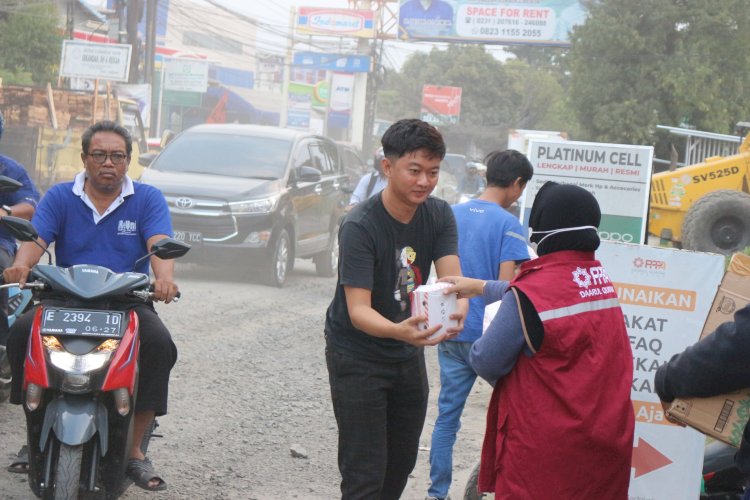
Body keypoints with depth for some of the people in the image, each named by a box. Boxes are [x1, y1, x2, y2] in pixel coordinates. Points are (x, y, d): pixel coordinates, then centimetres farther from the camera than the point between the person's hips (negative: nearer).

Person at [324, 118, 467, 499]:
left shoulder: (439, 216, -6)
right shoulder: (360, 226, -24)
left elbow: (451, 279, -16)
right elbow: (358, 310, -30)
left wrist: (458, 310, -41)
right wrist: (399, 331, -52)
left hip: (408, 353, 7)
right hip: (357, 356, -6)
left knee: (401, 466, 17)